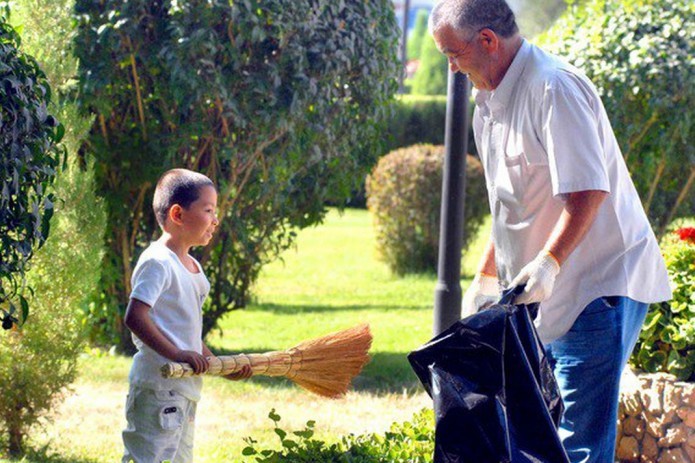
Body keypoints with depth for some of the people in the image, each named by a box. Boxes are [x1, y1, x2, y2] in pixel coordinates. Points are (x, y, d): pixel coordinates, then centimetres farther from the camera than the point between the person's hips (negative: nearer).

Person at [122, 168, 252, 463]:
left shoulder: (192, 267, 18)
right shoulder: (157, 263, -13)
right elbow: (135, 317, -23)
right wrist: (177, 354, -28)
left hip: (186, 387, 10)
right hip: (158, 386, -10)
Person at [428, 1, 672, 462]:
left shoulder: (554, 87, -16)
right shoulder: (491, 103, 15)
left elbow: (587, 190, -24)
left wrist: (549, 261, -33)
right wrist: (486, 280, 25)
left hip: (599, 286, -10)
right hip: (543, 299, 10)